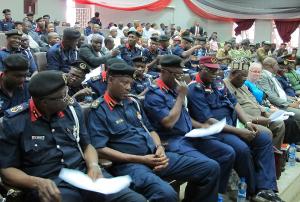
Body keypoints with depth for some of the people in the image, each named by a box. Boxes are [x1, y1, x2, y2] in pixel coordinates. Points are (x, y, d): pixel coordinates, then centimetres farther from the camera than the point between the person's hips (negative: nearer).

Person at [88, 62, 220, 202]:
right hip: (129, 164, -7)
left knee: (211, 168, 0)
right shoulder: (99, 109, -5)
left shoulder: (132, 103, 17)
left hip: (155, 156, 7)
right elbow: (100, 149, -13)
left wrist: (159, 147, -1)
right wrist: (140, 159, -16)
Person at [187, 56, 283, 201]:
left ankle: (265, 188, -12)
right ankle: (253, 190, -6)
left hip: (232, 125, 9)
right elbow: (208, 121, -19)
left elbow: (234, 103, 16)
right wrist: (239, 131, -20)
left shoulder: (218, 84, 14)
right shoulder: (195, 90, -12)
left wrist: (247, 122, -3)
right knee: (242, 149, -30)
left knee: (265, 139, -6)